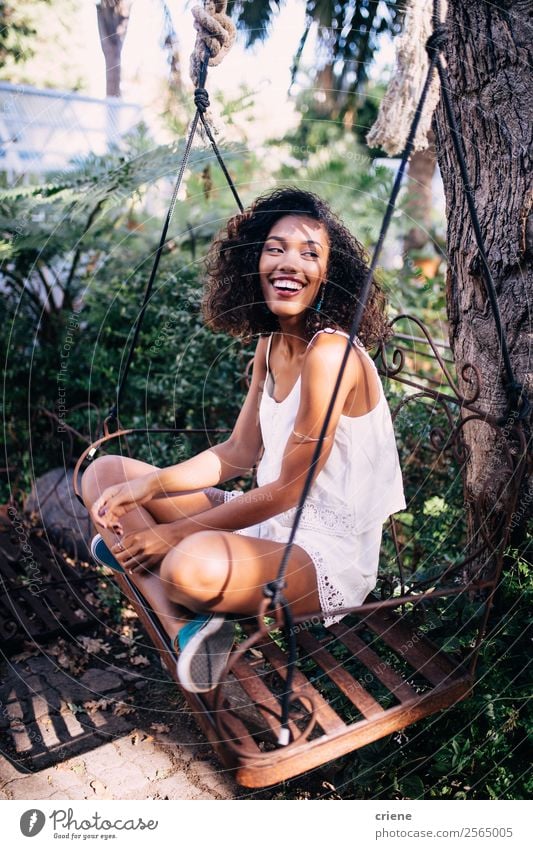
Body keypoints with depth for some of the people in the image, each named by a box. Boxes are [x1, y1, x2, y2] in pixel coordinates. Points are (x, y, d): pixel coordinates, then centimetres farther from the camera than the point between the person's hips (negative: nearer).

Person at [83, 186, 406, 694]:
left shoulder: (330, 355, -21)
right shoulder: (271, 345, 5)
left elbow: (288, 489, -19)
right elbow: (238, 453, 7)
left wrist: (175, 533, -14)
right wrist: (146, 487, -5)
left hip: (327, 554, -9)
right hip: (269, 521, 9)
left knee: (196, 565, -41)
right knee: (104, 473, 5)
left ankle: (130, 555, -4)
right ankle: (185, 626, -12)